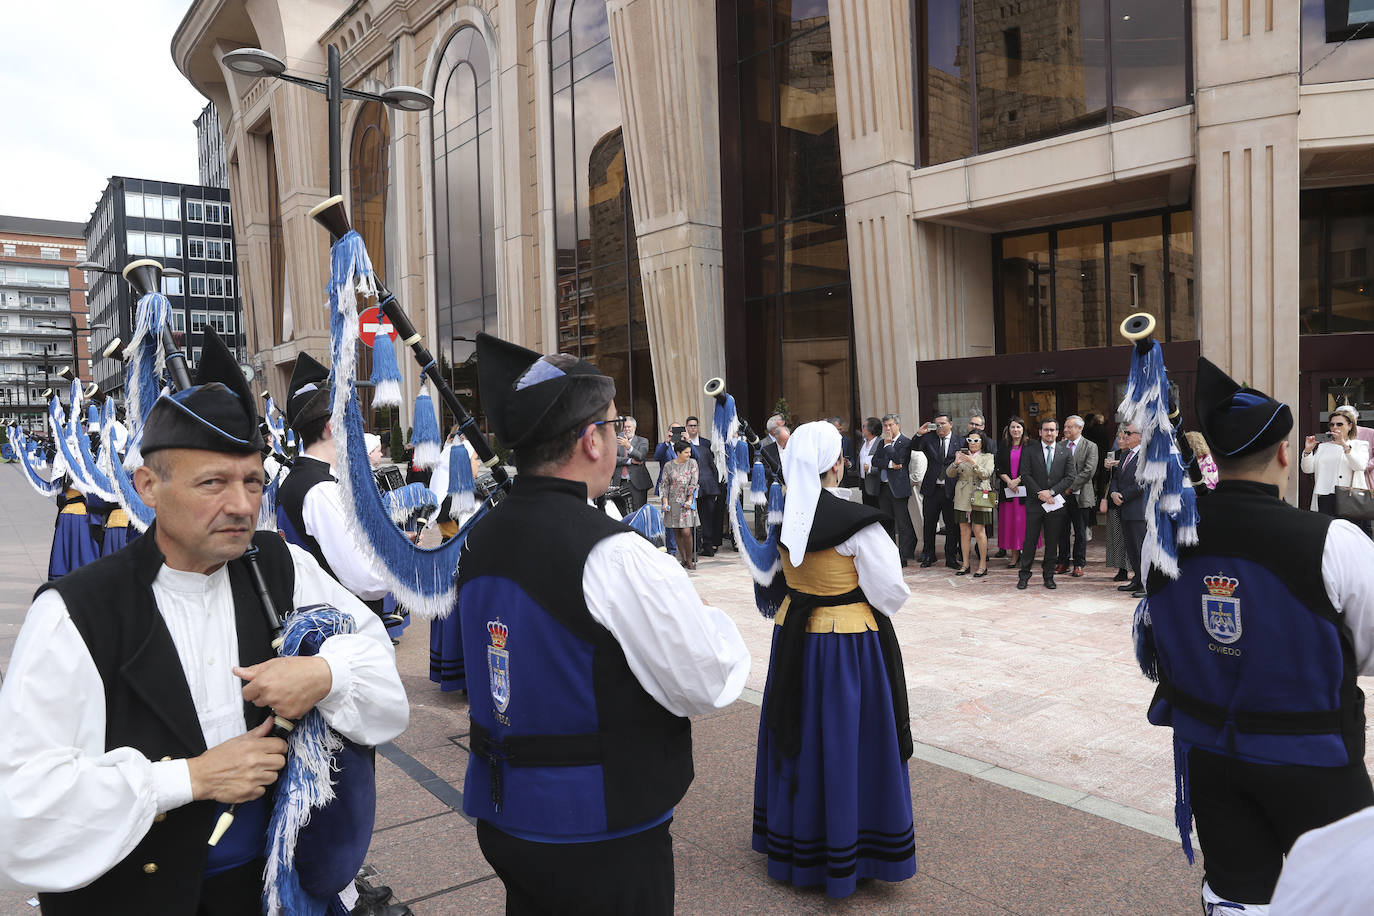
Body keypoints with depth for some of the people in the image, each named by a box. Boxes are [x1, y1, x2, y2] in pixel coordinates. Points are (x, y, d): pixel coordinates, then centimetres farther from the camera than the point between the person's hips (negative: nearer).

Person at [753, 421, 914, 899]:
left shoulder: (783, 515, -5)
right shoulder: (857, 522, -22)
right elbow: (890, 591, -18)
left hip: (793, 636, 6)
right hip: (849, 644, -6)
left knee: (801, 739, 20)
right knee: (846, 744, 10)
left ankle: (793, 841, 37)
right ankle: (843, 853, 25)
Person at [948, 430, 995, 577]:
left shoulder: (987, 457, 6)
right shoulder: (962, 455, 13)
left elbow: (986, 474, -11)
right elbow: (949, 473, 4)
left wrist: (973, 462, -24)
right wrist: (956, 463, -17)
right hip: (962, 498, 3)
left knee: (979, 531, -4)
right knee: (964, 531, 6)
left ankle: (983, 565, 4)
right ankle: (965, 564, 12)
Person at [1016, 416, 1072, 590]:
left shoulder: (1065, 452, 7)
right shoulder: (1030, 451, 3)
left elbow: (1069, 477, 2)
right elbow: (1025, 475, -2)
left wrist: (1051, 491, -10)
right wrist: (1039, 493, -12)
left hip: (1055, 503, 2)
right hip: (1034, 503, -1)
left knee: (1052, 542, 7)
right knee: (1030, 540, 0)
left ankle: (1049, 576, 17)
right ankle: (1024, 575, 9)